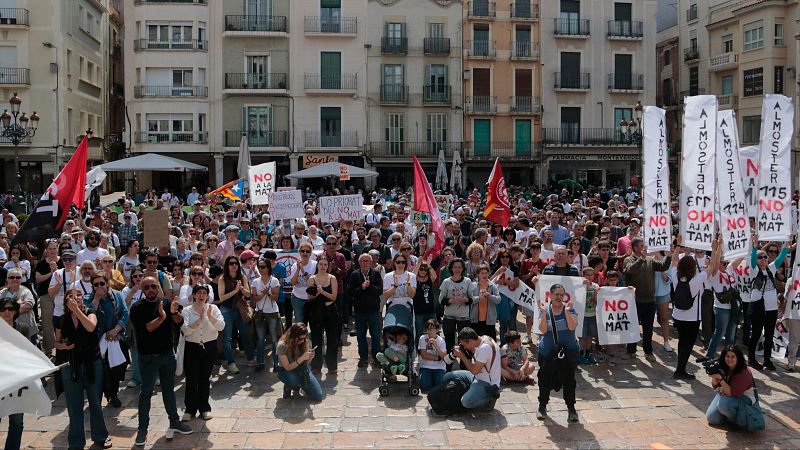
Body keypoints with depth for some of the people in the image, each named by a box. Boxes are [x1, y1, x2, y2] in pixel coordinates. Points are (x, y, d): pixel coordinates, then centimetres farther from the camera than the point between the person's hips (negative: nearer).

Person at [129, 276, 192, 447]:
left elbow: (179, 323, -5)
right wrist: (161, 317, -30)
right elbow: (144, 329, -21)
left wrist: (174, 313, -25)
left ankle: (174, 422, 26)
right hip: (148, 356, -4)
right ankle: (143, 428, 13)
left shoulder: (167, 302, 2)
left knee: (169, 389, 15)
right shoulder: (137, 308, -9)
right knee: (146, 392, 4)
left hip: (167, 354, 4)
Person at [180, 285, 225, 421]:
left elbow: (221, 326, -11)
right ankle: (190, 409, 15)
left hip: (209, 347, 1)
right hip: (192, 347, -1)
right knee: (191, 379, 1)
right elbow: (185, 330, -16)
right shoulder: (187, 310, -3)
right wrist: (200, 319, -24)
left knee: (205, 378, 9)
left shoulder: (213, 308, 0)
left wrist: (210, 317, -25)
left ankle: (204, 407, 23)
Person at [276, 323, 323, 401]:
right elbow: (287, 368, -23)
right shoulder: (282, 345, -24)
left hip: (301, 369, 4)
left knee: (318, 396, -12)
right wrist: (301, 358, -34)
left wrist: (309, 358, -23)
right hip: (286, 371, -3)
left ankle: (298, 385, 14)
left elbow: (305, 362, 0)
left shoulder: (304, 342, -12)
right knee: (292, 379, -42)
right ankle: (288, 387, -5)